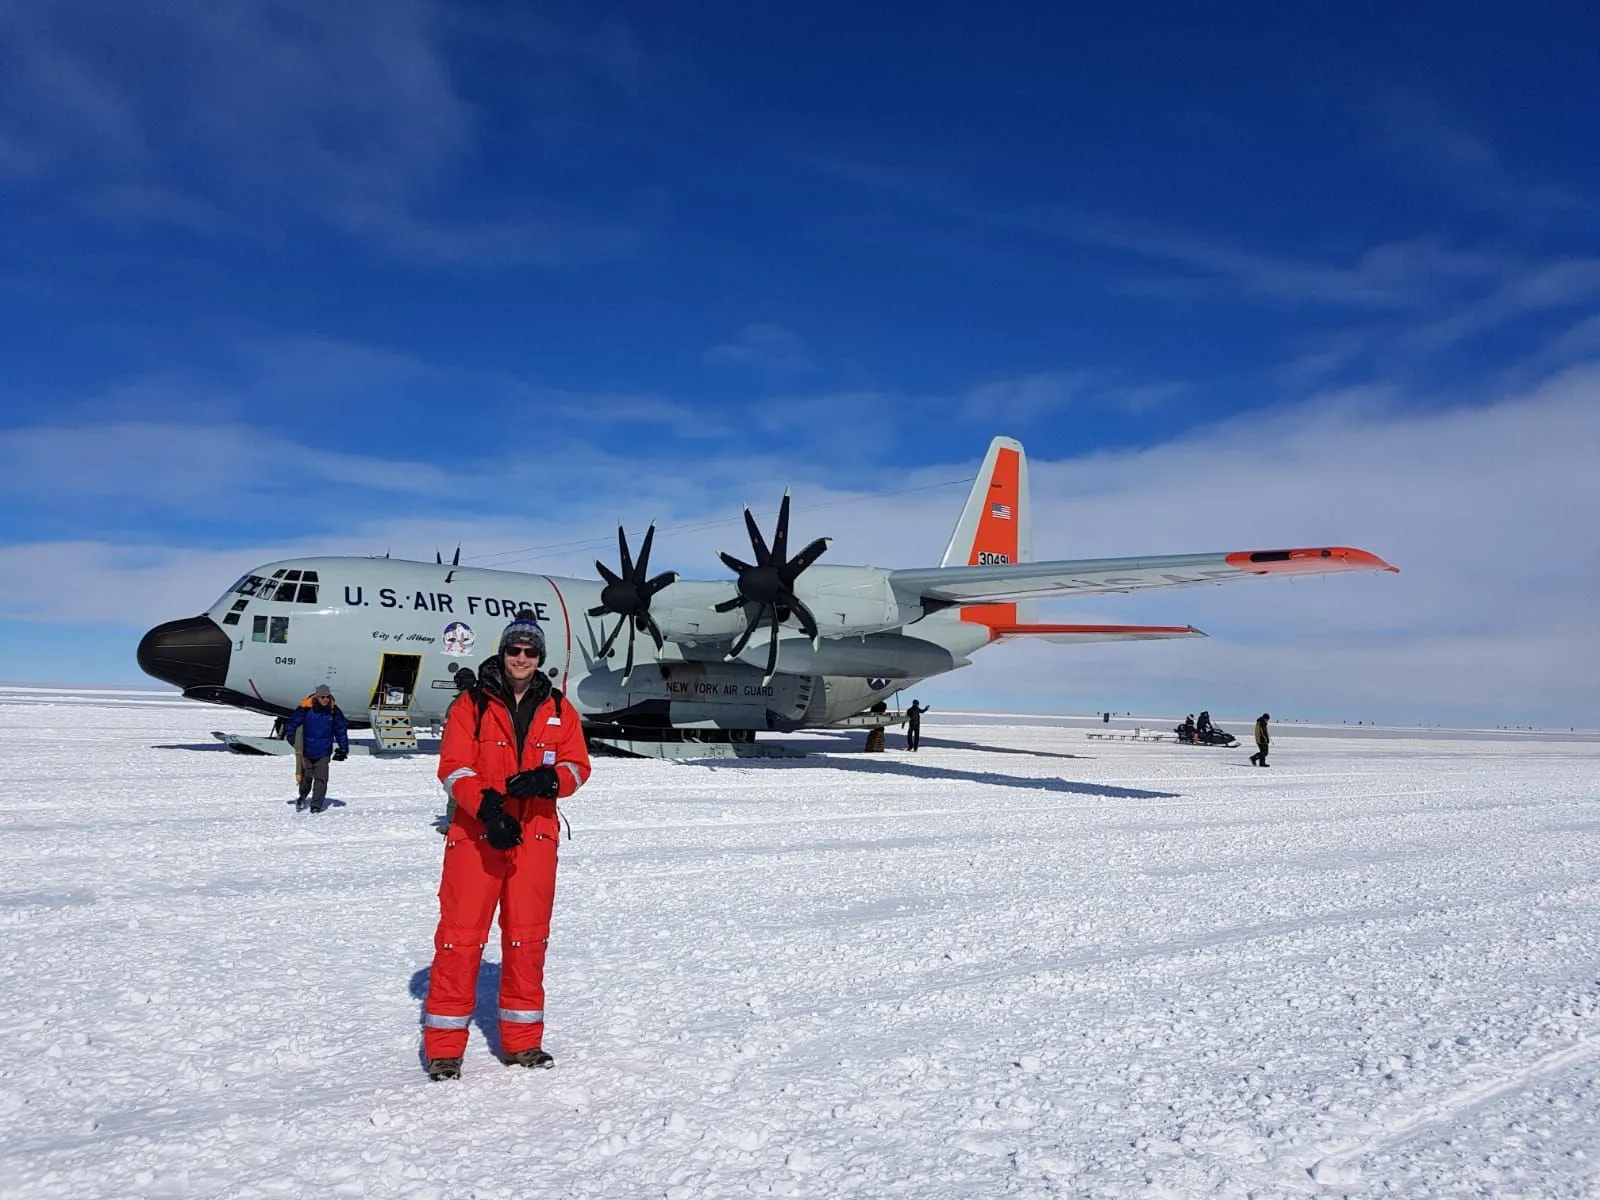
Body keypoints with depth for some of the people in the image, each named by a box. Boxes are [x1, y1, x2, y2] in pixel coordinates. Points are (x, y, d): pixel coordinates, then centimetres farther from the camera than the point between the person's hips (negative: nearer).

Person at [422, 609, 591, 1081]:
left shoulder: (558, 710, 10)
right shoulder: (471, 704, 0)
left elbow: (577, 766, 5)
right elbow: (454, 767, -7)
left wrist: (547, 780, -17)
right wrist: (486, 808, -23)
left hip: (535, 835, 3)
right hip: (476, 833, -3)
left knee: (527, 936, 8)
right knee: (460, 934, -3)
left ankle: (522, 1041, 20)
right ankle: (444, 1046, 7)